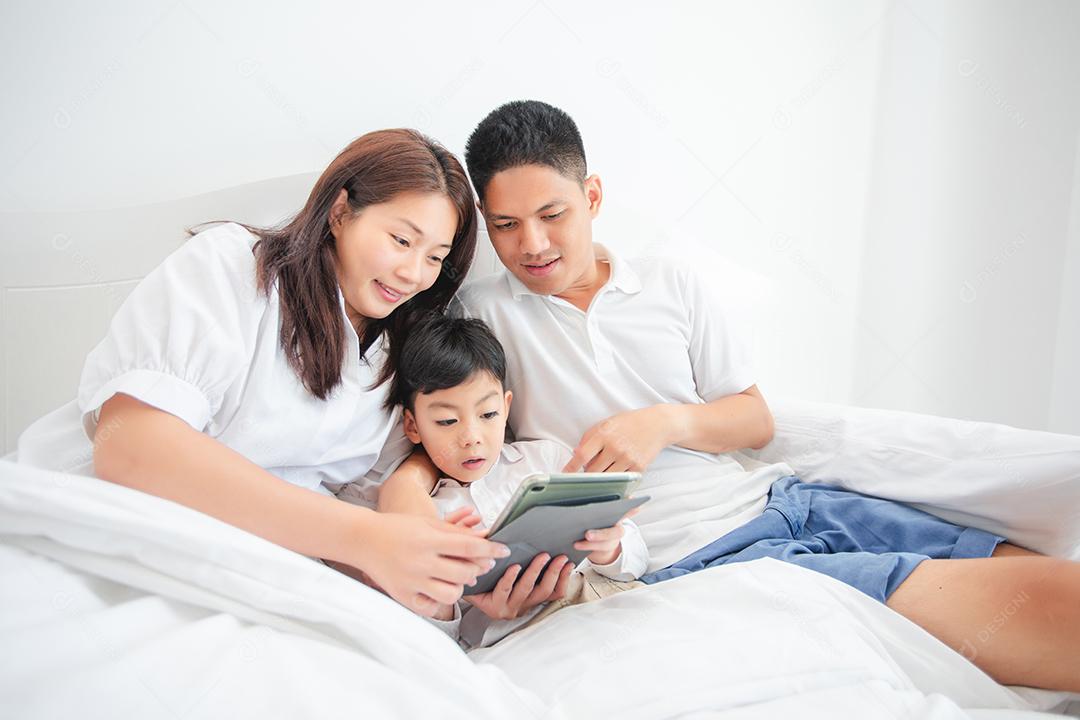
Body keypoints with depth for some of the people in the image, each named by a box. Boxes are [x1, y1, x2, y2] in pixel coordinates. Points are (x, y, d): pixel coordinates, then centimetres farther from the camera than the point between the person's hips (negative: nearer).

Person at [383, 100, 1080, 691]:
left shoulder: (672, 282, 12)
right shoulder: (483, 314, 4)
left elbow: (756, 420, 14)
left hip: (780, 500, 6)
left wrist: (668, 422, -6)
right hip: (688, 556, -5)